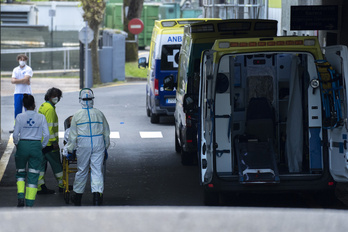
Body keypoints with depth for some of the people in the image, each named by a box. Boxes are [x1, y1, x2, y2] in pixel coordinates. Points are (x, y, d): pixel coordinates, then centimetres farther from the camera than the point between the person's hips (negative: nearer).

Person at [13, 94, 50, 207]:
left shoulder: (20, 117, -5)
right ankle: (29, 204, 1)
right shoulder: (41, 117, -4)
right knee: (33, 175, 4)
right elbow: (46, 134, -5)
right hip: (36, 146, 0)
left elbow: (15, 134, -5)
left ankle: (21, 197, -1)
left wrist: (17, 144, 13)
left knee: (20, 173, 18)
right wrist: (42, 146, 10)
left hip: (22, 146, 0)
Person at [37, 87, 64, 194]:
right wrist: (54, 141, -19)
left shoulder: (42, 106, 14)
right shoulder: (50, 108, -16)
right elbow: (50, 126, -21)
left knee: (41, 163, 8)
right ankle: (62, 185, 13)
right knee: (56, 164, 3)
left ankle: (40, 187, 8)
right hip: (49, 143, -9)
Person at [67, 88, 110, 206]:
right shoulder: (99, 113, 4)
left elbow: (73, 135, 3)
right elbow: (106, 132, 12)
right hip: (99, 144, 1)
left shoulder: (77, 115, -2)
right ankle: (97, 193, -15)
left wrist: (70, 149, 13)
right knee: (97, 170, 0)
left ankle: (77, 196, 22)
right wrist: (106, 146, 24)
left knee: (82, 170, 11)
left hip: (83, 145, -1)